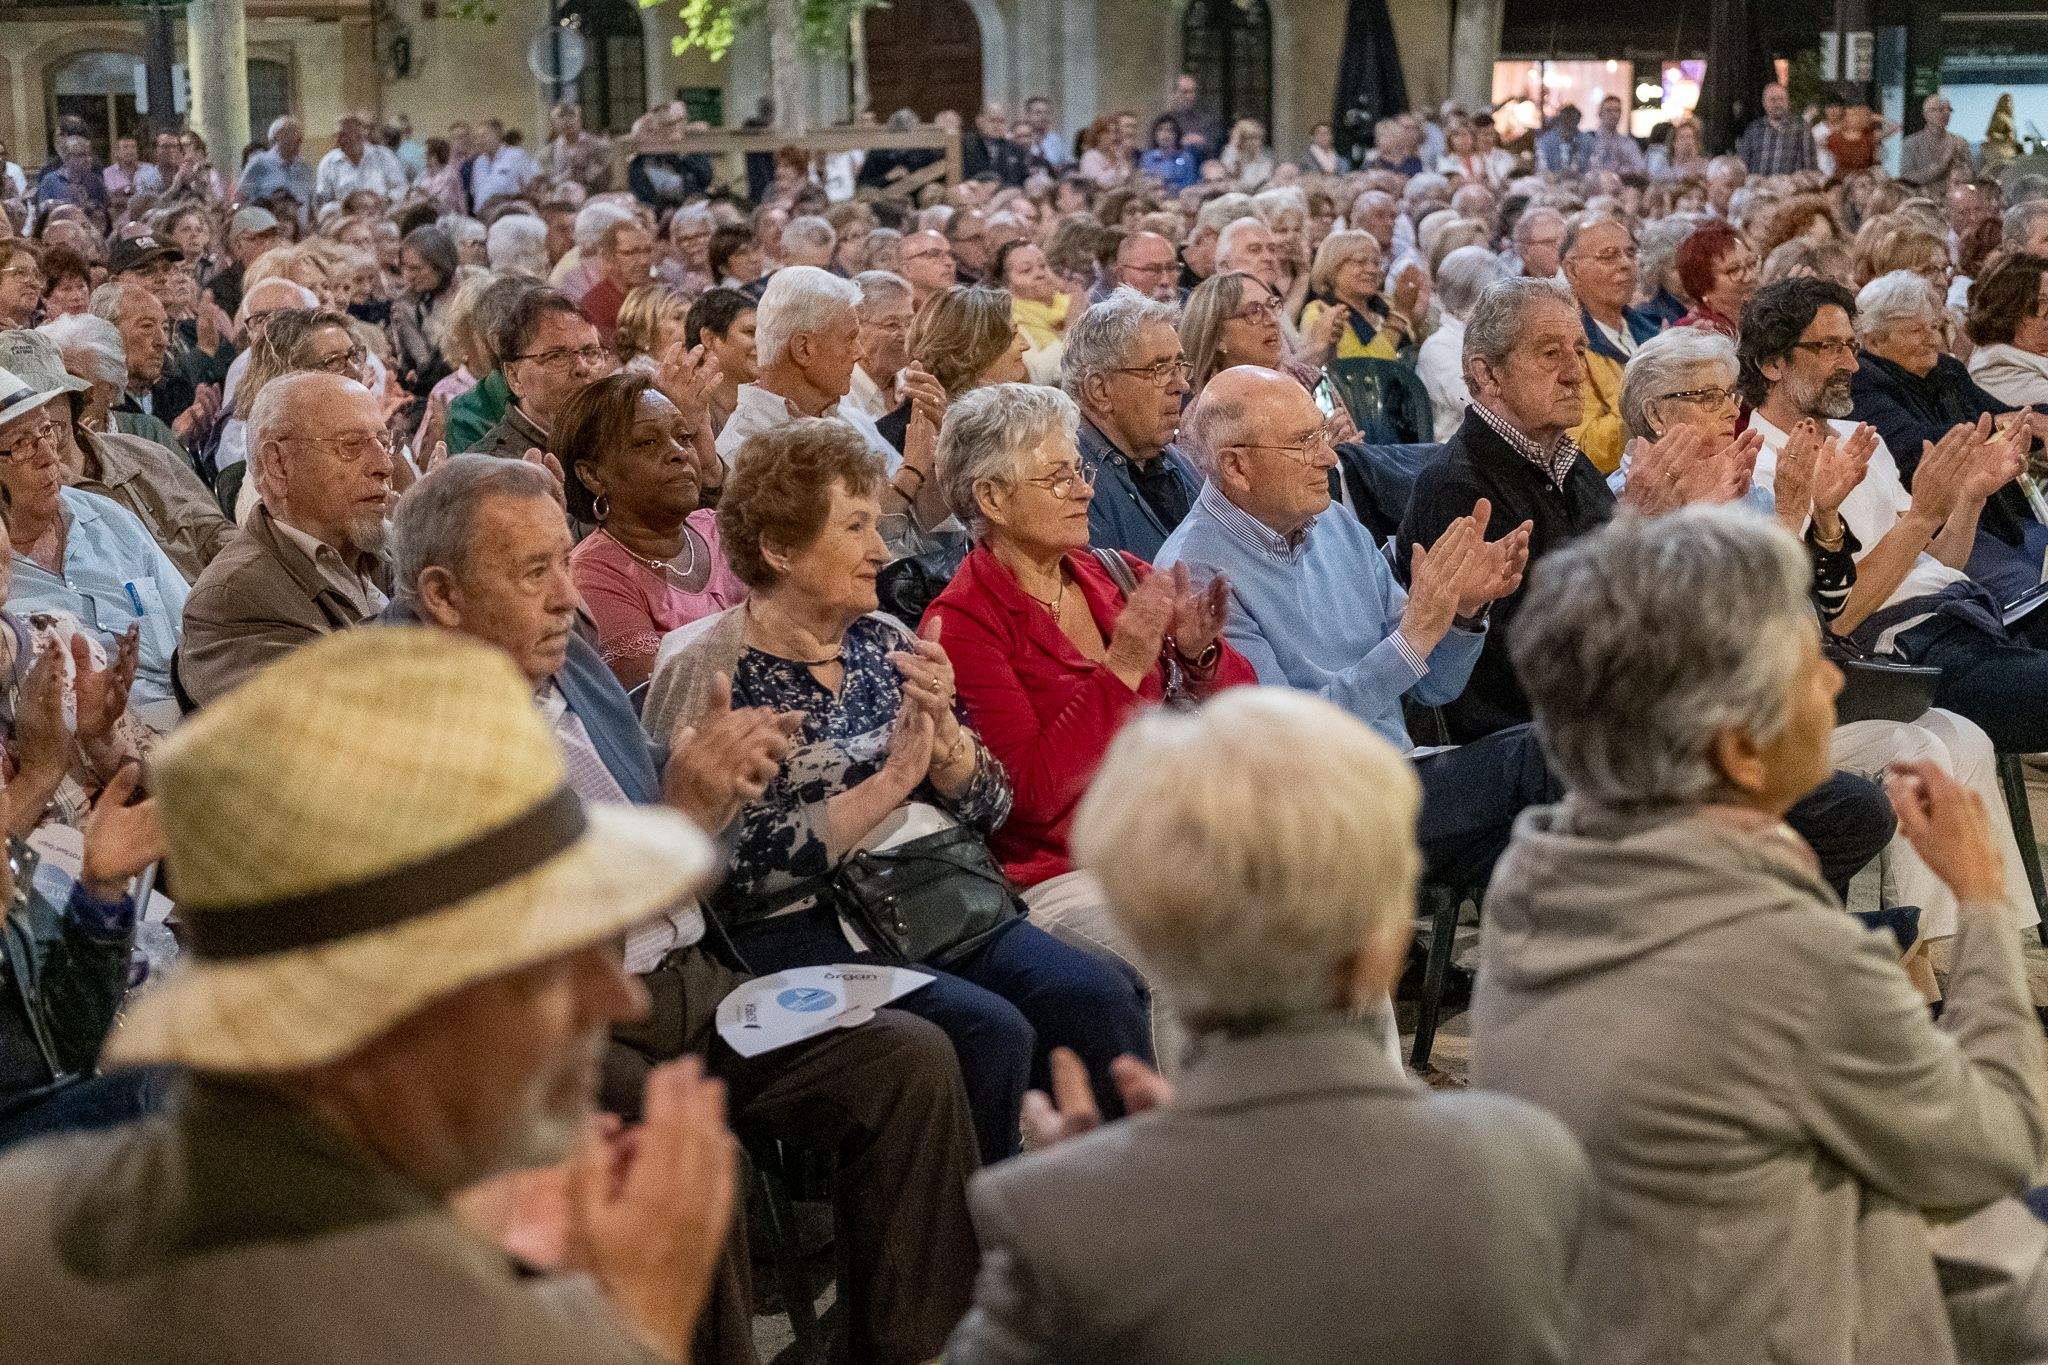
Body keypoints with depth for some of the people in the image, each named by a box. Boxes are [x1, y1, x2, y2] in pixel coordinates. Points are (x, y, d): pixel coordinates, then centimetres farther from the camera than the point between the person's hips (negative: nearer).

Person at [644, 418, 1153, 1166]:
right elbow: (740, 865, -15)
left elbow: (988, 808, 12)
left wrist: (941, 727, -8)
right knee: (989, 1033, -29)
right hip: (800, 929, -6)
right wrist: (889, 782, -14)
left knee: (1100, 994, -20)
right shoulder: (708, 672, -5)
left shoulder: (882, 642, 13)